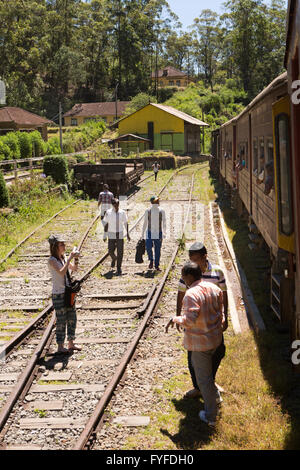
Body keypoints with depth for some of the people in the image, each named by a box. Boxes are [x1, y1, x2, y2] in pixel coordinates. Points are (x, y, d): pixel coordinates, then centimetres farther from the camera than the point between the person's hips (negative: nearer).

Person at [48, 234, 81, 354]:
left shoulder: (64, 257, 7)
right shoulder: (52, 260, -14)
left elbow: (74, 268, 15)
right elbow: (62, 272, -28)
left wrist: (75, 258, -2)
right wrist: (70, 258, -26)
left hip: (68, 292, 7)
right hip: (58, 294, -7)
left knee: (72, 319, 11)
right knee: (61, 321, -2)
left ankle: (71, 344, 22)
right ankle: (60, 346, 8)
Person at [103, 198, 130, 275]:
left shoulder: (122, 212, -3)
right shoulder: (108, 212, -5)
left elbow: (126, 223, 5)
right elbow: (106, 224, 1)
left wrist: (127, 234, 4)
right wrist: (105, 235, 0)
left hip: (120, 235, 0)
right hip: (111, 235, 0)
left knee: (120, 252, -3)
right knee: (111, 251, -2)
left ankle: (119, 269, 8)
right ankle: (114, 259, 34)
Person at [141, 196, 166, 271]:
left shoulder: (161, 211, 1)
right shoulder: (148, 211, 2)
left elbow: (164, 222, 0)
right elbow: (145, 223, 8)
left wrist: (164, 232, -13)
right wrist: (143, 233, 7)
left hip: (158, 233, 0)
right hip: (150, 232, 0)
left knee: (158, 249, 2)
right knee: (148, 247, -15)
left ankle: (157, 265, 13)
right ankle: (151, 260, 12)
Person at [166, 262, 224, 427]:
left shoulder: (191, 294, -24)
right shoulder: (214, 289, 1)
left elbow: (190, 319, -30)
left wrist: (175, 319, -15)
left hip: (200, 341, -8)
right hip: (215, 337, 8)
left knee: (203, 378, 5)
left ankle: (210, 416, 14)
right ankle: (214, 393, 47)